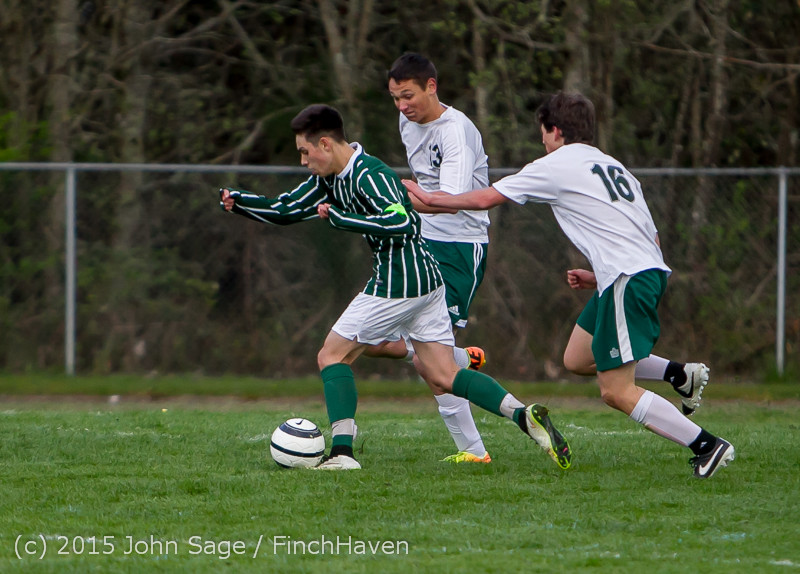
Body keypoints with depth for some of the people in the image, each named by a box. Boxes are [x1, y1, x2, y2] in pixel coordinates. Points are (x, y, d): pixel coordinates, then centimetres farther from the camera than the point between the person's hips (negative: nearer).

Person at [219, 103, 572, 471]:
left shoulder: (369, 175, -17)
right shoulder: (332, 178, 13)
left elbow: (399, 222, -32)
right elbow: (285, 211, 19)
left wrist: (339, 218, -27)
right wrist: (237, 202, 8)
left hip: (398, 283, -10)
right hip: (426, 277, 10)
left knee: (332, 357, 0)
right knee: (442, 379, 5)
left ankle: (342, 451, -6)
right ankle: (524, 415, -12)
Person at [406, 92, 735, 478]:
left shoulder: (556, 166, 1)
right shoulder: (613, 167, 23)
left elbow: (484, 199, 5)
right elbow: (652, 238, 22)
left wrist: (429, 198, 19)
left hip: (627, 279, -9)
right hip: (650, 271, 9)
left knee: (616, 392, -8)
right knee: (576, 360, 17)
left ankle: (708, 446, -14)